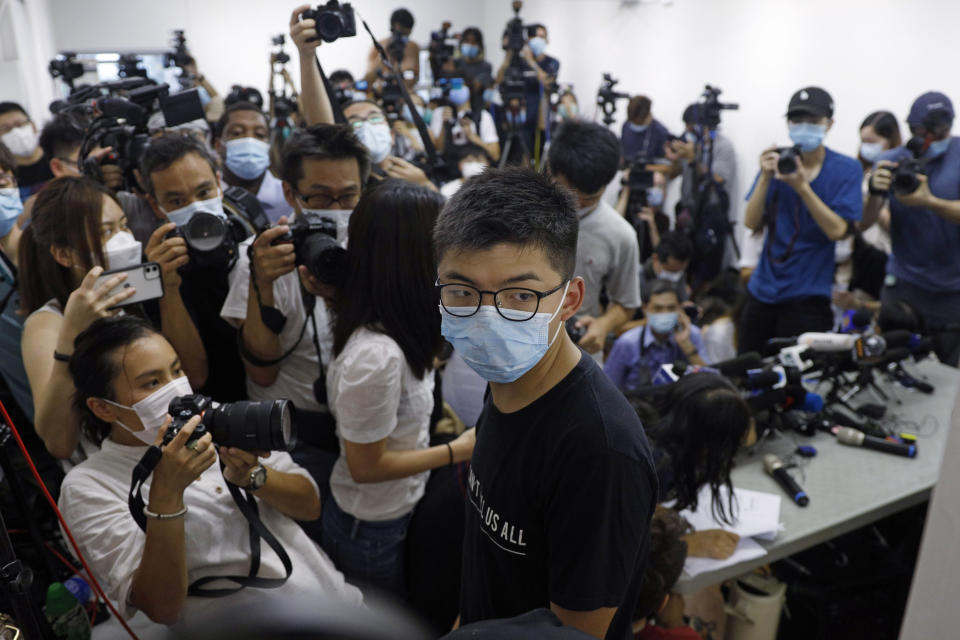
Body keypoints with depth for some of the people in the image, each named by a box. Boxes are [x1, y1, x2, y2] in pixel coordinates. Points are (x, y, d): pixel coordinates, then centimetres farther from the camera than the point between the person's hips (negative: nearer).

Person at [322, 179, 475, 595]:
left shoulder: (389, 326, -9)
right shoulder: (376, 354, -35)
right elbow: (367, 465, -24)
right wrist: (459, 450, -18)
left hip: (398, 512, 7)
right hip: (373, 532, -7)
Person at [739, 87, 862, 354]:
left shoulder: (846, 169, -5)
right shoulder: (777, 161, 4)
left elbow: (837, 230, -16)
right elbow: (752, 223, -3)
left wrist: (802, 186, -25)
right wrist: (766, 178, -16)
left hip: (807, 297, -4)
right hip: (763, 290, 4)